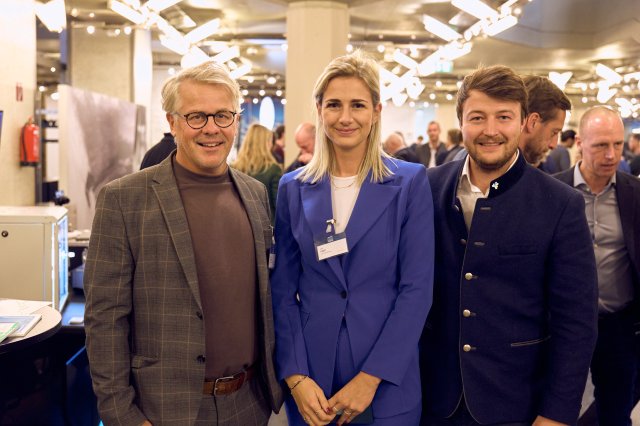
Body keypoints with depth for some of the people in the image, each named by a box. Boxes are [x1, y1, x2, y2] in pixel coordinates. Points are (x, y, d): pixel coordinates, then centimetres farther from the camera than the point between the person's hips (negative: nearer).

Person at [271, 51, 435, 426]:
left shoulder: (410, 182, -5)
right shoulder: (294, 188, 2)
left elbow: (417, 288, -9)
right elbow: (284, 289, 2)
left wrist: (370, 379, -13)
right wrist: (295, 376, -8)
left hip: (386, 381, -2)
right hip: (311, 380, 2)